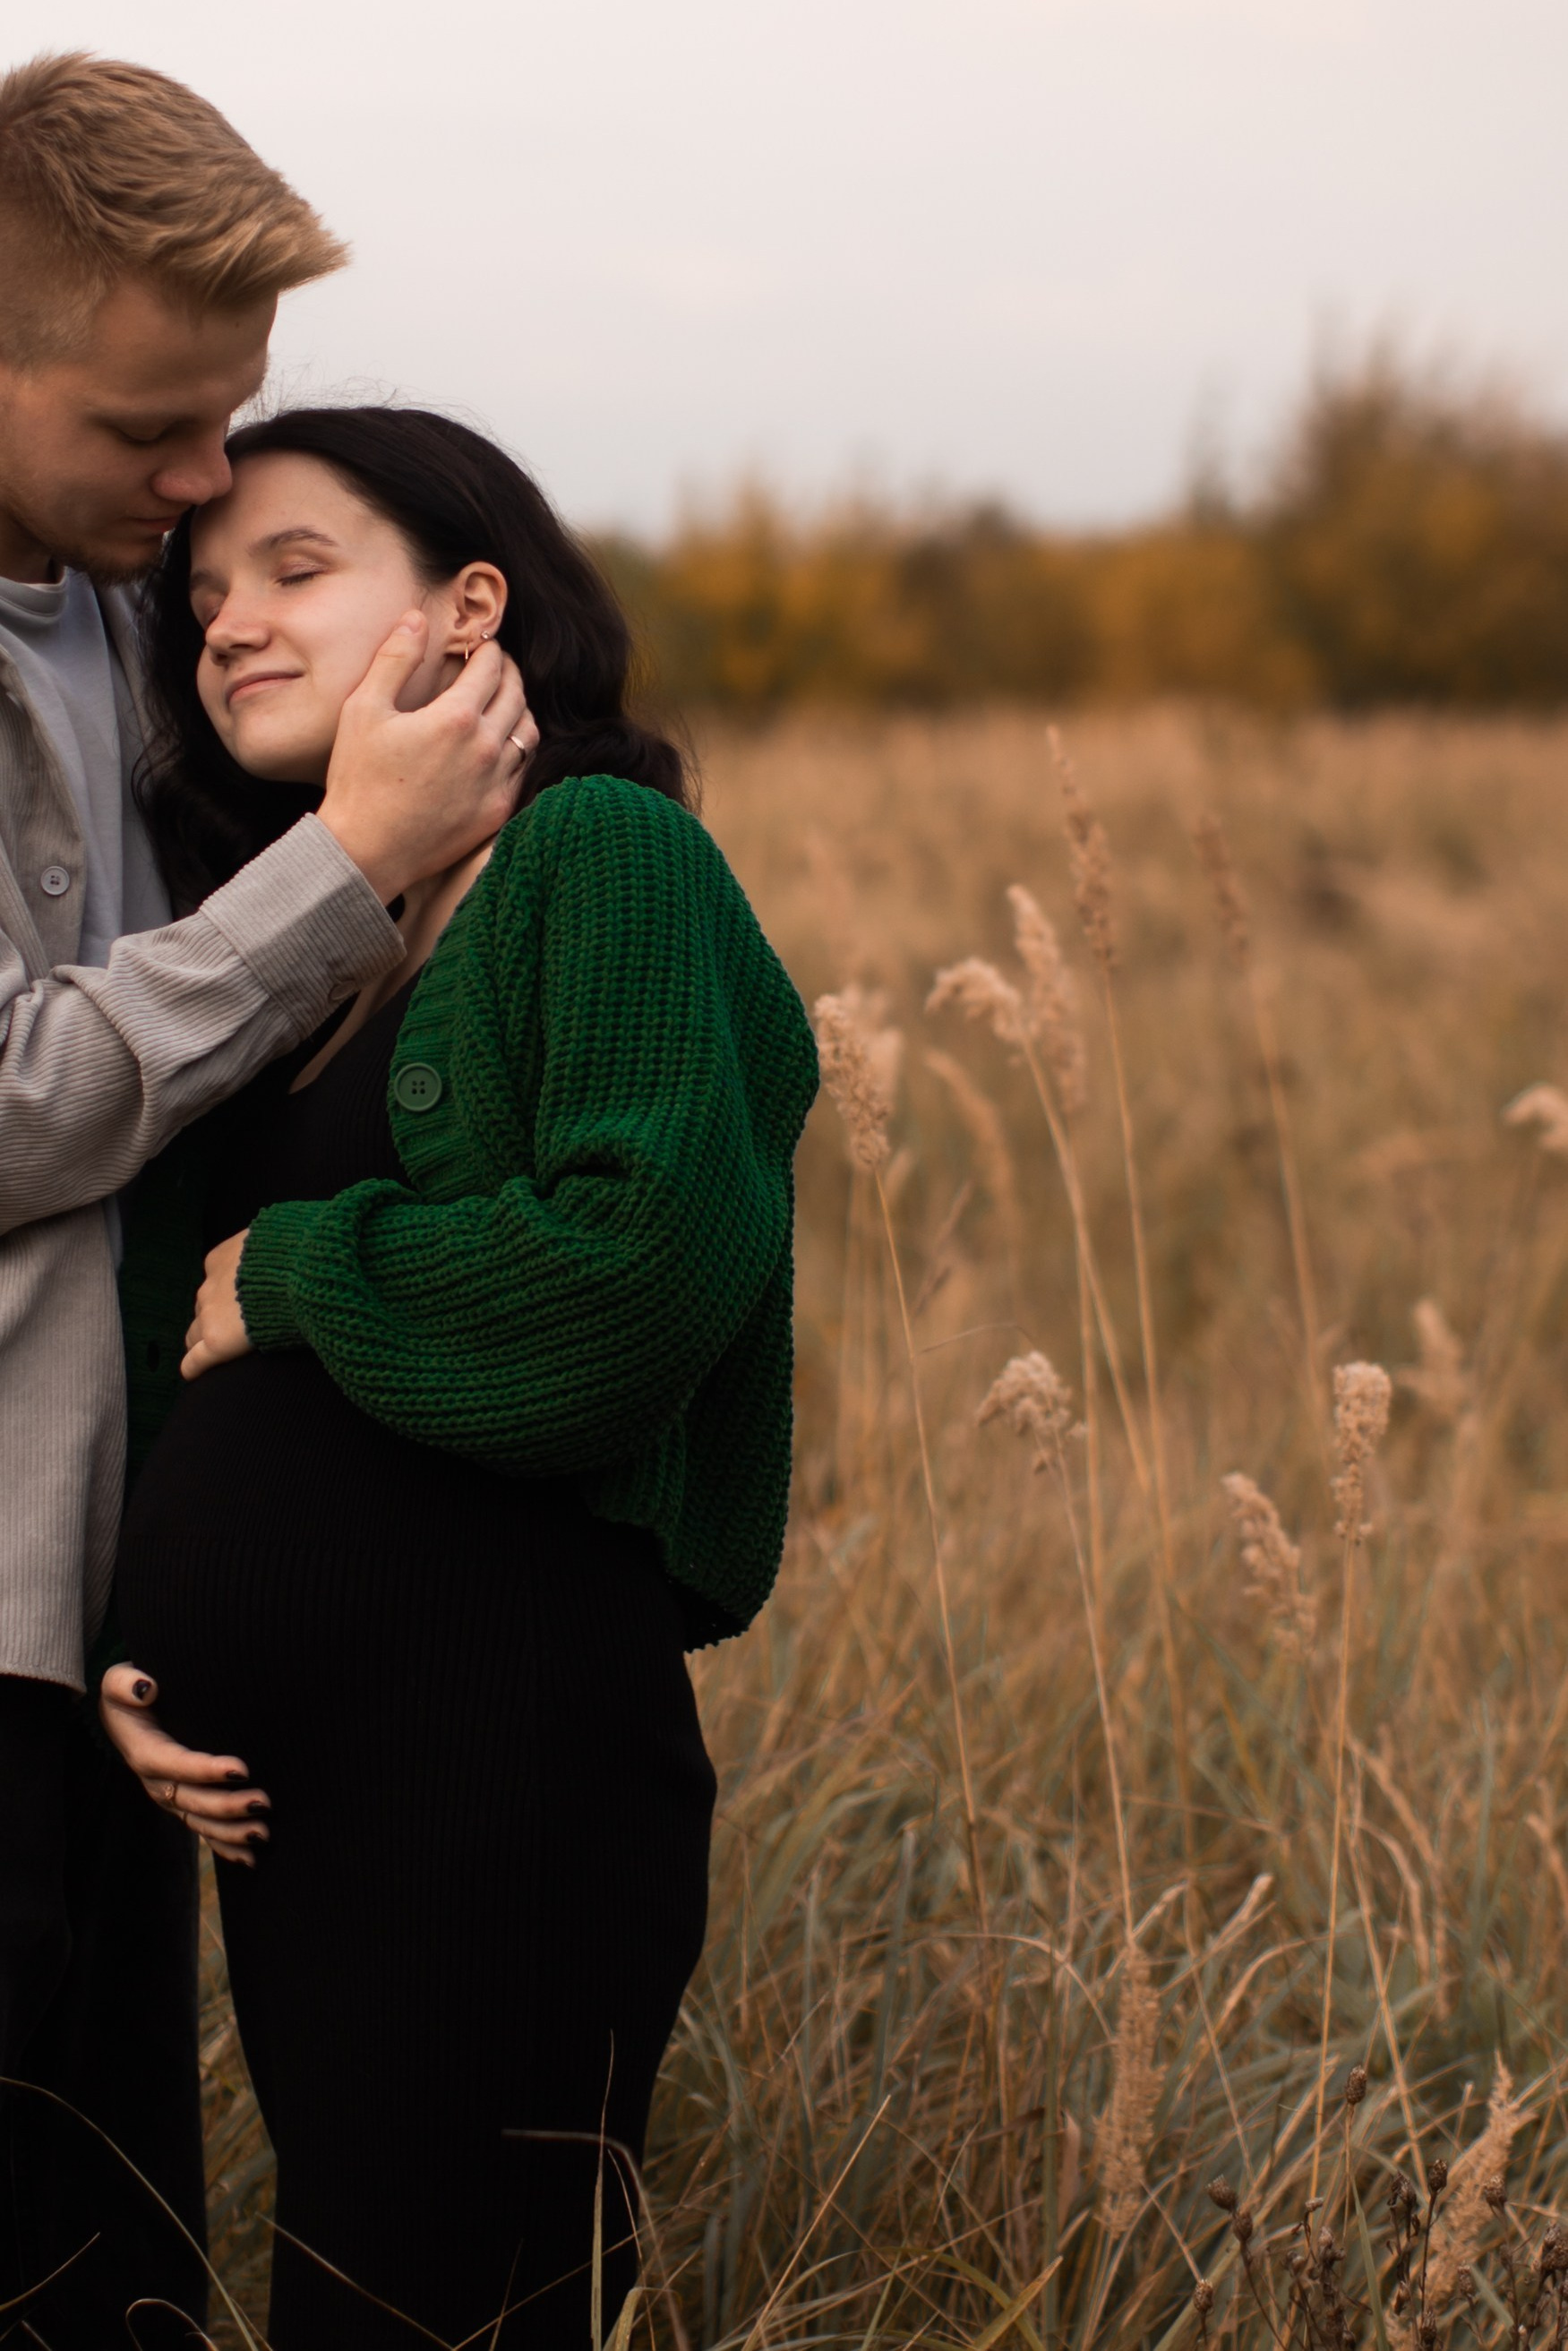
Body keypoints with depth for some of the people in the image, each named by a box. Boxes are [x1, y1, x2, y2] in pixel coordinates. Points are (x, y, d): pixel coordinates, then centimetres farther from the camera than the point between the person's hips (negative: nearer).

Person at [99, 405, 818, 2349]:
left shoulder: (601, 855, -7)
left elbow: (649, 1255, -21)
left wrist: (288, 1276, -10)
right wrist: (141, 1657, 3)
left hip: (506, 1764, -8)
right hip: (287, 1792, 8)